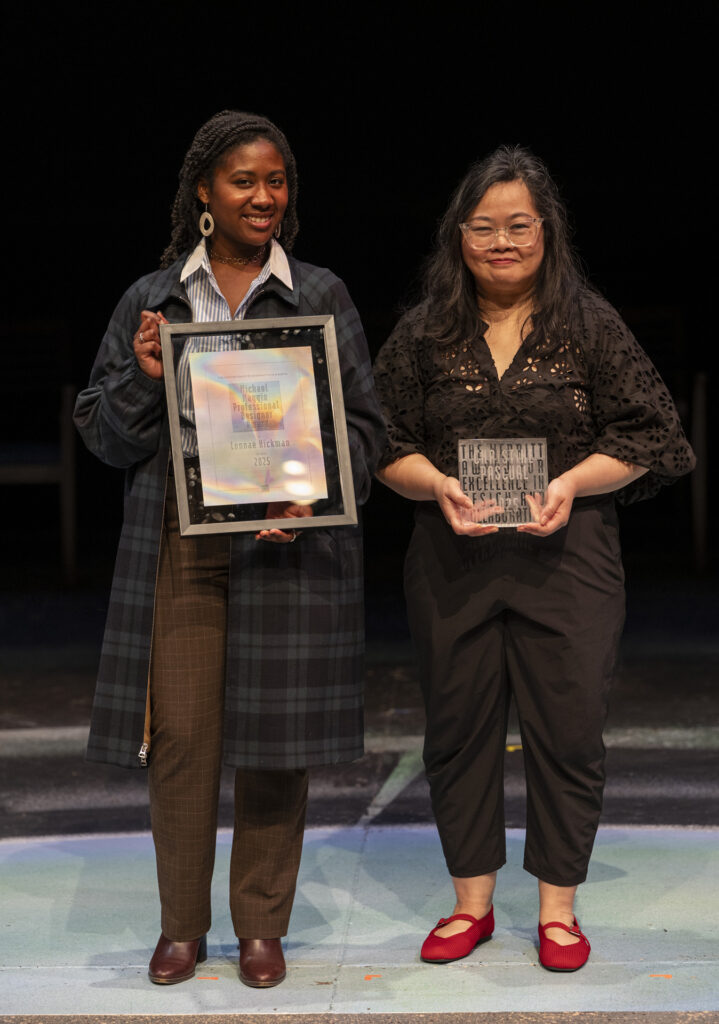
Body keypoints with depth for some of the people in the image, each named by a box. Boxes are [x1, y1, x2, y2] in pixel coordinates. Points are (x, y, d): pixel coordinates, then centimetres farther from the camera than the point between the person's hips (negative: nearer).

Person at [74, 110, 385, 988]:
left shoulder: (321, 297, 8)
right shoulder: (151, 300, 10)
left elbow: (364, 423, 4)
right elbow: (102, 435, 10)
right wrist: (143, 379, -10)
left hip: (286, 542, 0)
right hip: (177, 543, 1)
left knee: (273, 737, 3)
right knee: (178, 733, 0)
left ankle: (261, 925, 18)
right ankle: (181, 925, 18)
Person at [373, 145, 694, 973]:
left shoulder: (591, 325, 2)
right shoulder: (424, 331, 6)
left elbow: (641, 438, 2)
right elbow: (384, 445, 6)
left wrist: (573, 482, -15)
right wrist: (437, 485, -13)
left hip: (566, 556, -1)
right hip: (452, 560, 2)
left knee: (568, 728, 2)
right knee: (459, 725, 9)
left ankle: (558, 908, 19)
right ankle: (471, 902, 25)